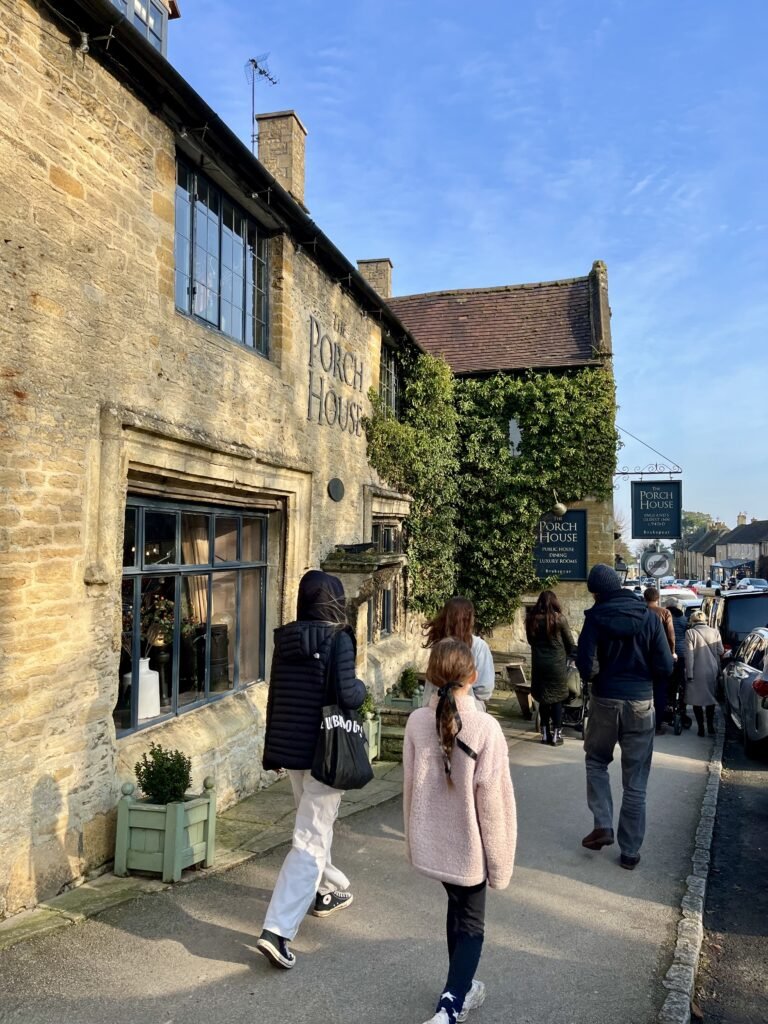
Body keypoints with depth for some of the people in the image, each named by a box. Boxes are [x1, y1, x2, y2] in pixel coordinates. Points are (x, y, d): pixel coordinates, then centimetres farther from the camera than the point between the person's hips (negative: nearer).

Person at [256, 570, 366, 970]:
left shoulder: (286, 638, 3)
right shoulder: (337, 638, -15)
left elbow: (275, 695, 9)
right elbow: (347, 696, -22)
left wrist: (273, 748, 19)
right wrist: (362, 687, 1)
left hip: (288, 745, 7)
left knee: (314, 825, 26)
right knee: (311, 841, 0)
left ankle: (329, 889, 45)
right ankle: (277, 929, -4)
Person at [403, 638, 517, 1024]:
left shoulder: (416, 722, -11)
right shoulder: (485, 728, -21)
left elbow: (410, 786, -1)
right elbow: (494, 801, -16)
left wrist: (413, 839, 13)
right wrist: (500, 861, -5)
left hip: (432, 842, 4)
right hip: (469, 846, -4)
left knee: (456, 909, 26)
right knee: (471, 925, 15)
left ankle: (461, 988, 42)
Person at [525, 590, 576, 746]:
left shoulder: (532, 619, -1)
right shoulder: (559, 618, -10)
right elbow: (570, 643, 1)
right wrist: (569, 654, 20)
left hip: (539, 664, 3)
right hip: (557, 663, -3)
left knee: (543, 699, 13)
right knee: (557, 699, 8)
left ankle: (545, 734, 18)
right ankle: (556, 735, 11)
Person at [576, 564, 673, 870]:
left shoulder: (595, 618, -9)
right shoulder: (649, 618, -3)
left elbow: (586, 667, -14)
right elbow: (665, 667, -5)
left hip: (605, 701, -1)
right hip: (641, 703, 2)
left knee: (596, 762, 23)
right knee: (635, 782, 10)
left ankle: (603, 825, 10)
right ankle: (630, 851, 17)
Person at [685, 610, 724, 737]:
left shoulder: (690, 633, -11)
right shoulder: (715, 632, -1)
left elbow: (689, 655, -13)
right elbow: (720, 652, 2)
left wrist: (689, 674, -9)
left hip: (697, 672, -3)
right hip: (712, 671, 3)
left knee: (697, 700, 8)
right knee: (710, 698, 17)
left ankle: (701, 728, 7)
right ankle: (710, 726, 18)